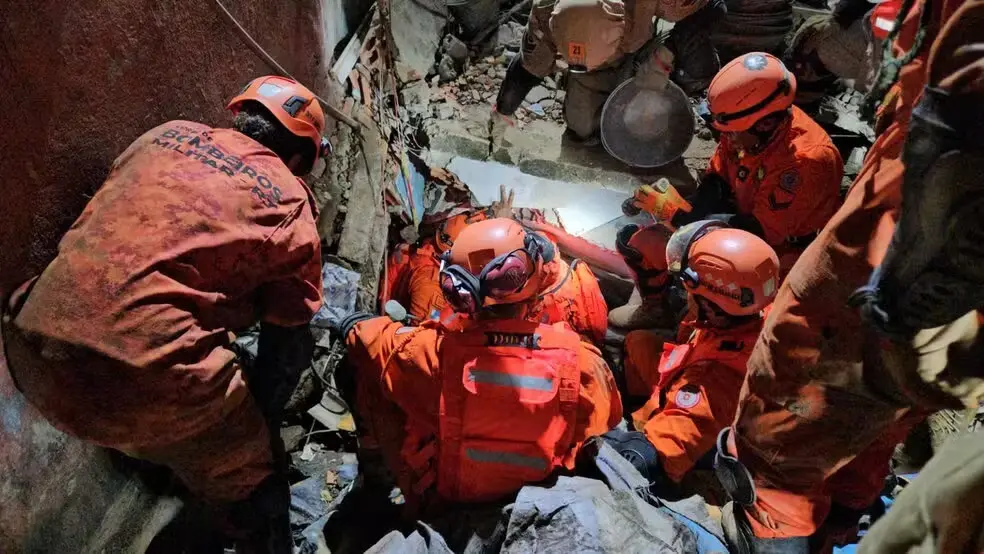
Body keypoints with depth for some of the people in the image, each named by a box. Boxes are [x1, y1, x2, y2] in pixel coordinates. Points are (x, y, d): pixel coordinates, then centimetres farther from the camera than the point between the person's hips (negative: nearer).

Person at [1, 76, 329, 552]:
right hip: (141, 374, -6)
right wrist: (260, 418, 24)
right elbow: (288, 332, 8)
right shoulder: (289, 204, 3)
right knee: (250, 489, 15)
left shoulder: (169, 133, 15)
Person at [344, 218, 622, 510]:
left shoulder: (435, 351, -32)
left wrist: (355, 325, 14)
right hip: (534, 491, 3)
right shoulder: (576, 356, -27)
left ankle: (374, 453, 31)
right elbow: (608, 415, -4)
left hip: (440, 494, -2)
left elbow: (368, 337, -11)